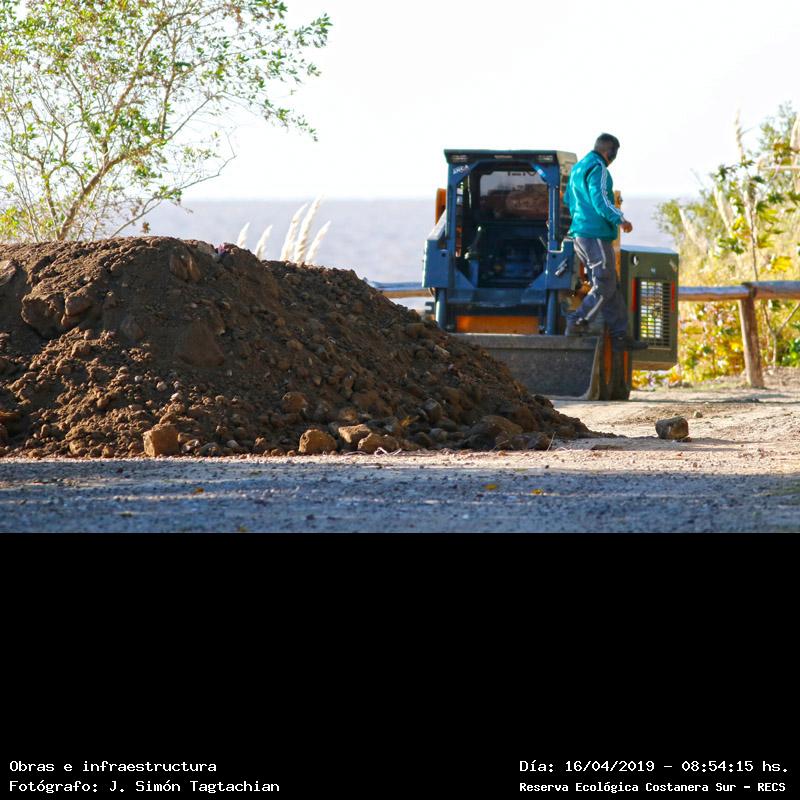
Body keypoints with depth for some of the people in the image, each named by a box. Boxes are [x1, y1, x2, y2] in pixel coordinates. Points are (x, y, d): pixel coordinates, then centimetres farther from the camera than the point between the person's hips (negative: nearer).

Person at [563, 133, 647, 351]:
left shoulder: (577, 169, 19)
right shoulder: (598, 169, -11)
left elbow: (568, 199, 29)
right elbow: (599, 200, -23)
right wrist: (619, 219, -26)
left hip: (580, 233, 10)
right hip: (596, 235, -10)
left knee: (611, 286, 10)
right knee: (605, 287, -6)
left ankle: (620, 335, 8)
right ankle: (577, 323, -7)